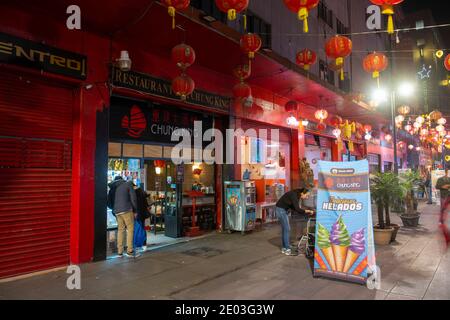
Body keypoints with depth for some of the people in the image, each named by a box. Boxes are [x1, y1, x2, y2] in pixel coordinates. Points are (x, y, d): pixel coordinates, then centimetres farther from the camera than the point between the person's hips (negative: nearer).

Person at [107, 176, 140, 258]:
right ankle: (129, 251, -5)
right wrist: (135, 210, 7)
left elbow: (109, 203, 18)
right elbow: (133, 198, 0)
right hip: (126, 210, -5)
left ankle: (119, 252, 12)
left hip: (117, 212, 5)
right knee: (130, 229, -1)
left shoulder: (112, 188, 18)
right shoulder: (128, 184, 6)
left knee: (120, 230, 13)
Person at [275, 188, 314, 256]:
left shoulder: (297, 196, 6)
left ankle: (284, 248, 19)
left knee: (284, 229, 12)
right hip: (281, 210, -10)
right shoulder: (294, 195, -22)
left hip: (283, 210, 10)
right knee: (287, 229, -6)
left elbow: (293, 207, 11)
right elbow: (297, 209, -26)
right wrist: (307, 211, -19)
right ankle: (287, 249, 0)